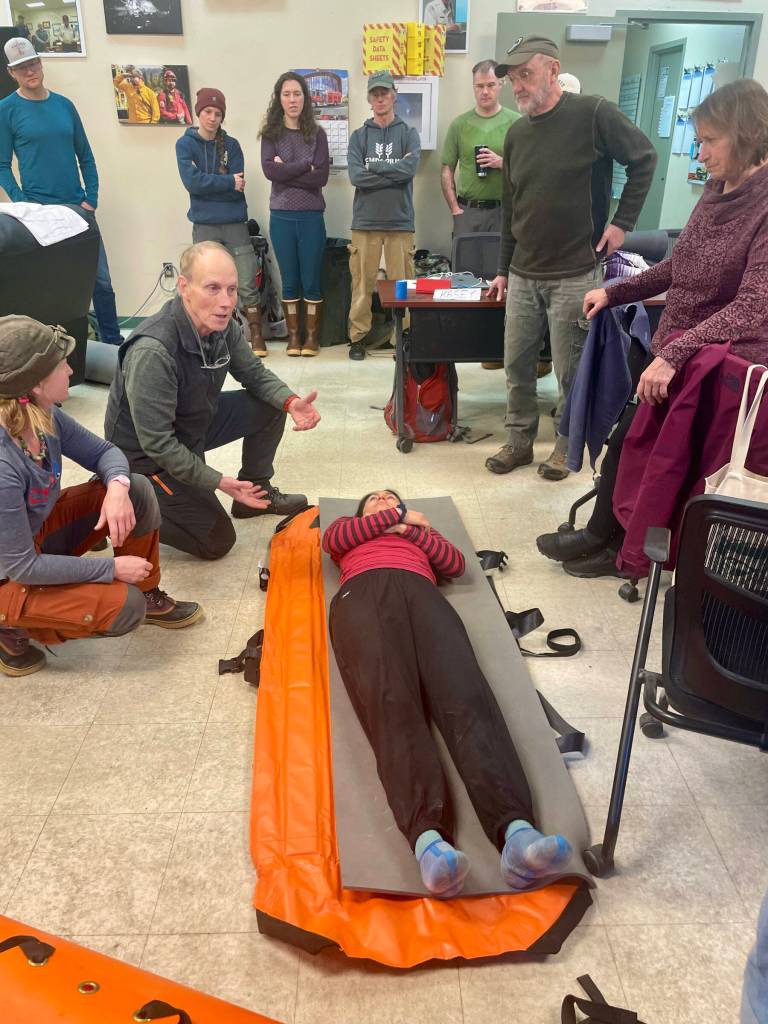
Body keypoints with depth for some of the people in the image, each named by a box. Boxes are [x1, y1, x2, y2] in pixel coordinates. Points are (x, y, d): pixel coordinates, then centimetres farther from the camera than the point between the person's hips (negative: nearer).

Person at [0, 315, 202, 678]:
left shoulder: (44, 416, -14)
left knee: (137, 491, -8)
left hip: (38, 532, 8)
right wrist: (112, 568, -23)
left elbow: (103, 451, 0)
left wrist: (117, 486, -24)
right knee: (124, 607, -23)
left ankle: (148, 595, 11)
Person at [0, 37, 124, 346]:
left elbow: (85, 156, 12)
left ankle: (113, 341, 14)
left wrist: (91, 200, 1)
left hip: (78, 207, 3)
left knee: (101, 280, 3)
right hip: (39, 211, -3)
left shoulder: (64, 105, 9)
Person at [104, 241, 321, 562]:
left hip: (195, 425, 7)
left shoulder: (223, 325, -13)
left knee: (270, 407, -3)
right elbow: (156, 443, -32)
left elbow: (254, 373, 2)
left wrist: (291, 402, -18)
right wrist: (219, 482, -29)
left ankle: (256, 492, 17)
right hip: (147, 455, -7)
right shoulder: (152, 352, -36)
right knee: (217, 540, -4)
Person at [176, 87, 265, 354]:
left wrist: (208, 183, -9)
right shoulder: (185, 144, 3)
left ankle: (257, 337, 6)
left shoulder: (231, 145, 7)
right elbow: (191, 181, -11)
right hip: (204, 226, 0)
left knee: (247, 285, -4)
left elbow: (238, 186, -4)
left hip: (235, 224, 1)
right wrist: (227, 182, -10)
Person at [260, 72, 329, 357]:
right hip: (281, 216, 1)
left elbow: (321, 177, -7)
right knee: (289, 280, 7)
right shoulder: (270, 133, 6)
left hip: (312, 216, -1)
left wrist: (286, 171, -9)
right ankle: (293, 336, 17)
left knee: (311, 279, 3)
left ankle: (312, 336, 13)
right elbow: (269, 170, -10)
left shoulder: (317, 134, 5)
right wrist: (305, 166, -10)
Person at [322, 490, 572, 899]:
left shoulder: (420, 530, 43)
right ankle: (429, 838, -56)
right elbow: (331, 540, 17)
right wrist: (396, 518, 23)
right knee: (391, 701, -34)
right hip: (362, 592, -1)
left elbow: (455, 564, 22)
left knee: (466, 696, -31)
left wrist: (411, 527, 18)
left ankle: (516, 833, -53)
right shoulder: (348, 528, 43)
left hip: (419, 592, 1)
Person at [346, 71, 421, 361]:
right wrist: (394, 171, -7)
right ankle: (358, 336, 10)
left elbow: (410, 168, -10)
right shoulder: (359, 136, 10)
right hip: (365, 221, 1)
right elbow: (356, 176, -6)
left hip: (400, 221, 0)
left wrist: (373, 166, -5)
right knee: (362, 283, 2)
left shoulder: (408, 133, 9)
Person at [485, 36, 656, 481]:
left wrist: (622, 222, -5)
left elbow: (644, 159, 0)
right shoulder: (517, 134, 11)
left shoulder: (594, 114, -7)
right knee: (517, 365, 8)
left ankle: (567, 445, 20)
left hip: (574, 275, -5)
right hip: (523, 275, 6)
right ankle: (519, 441, 23)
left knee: (571, 370, 3)